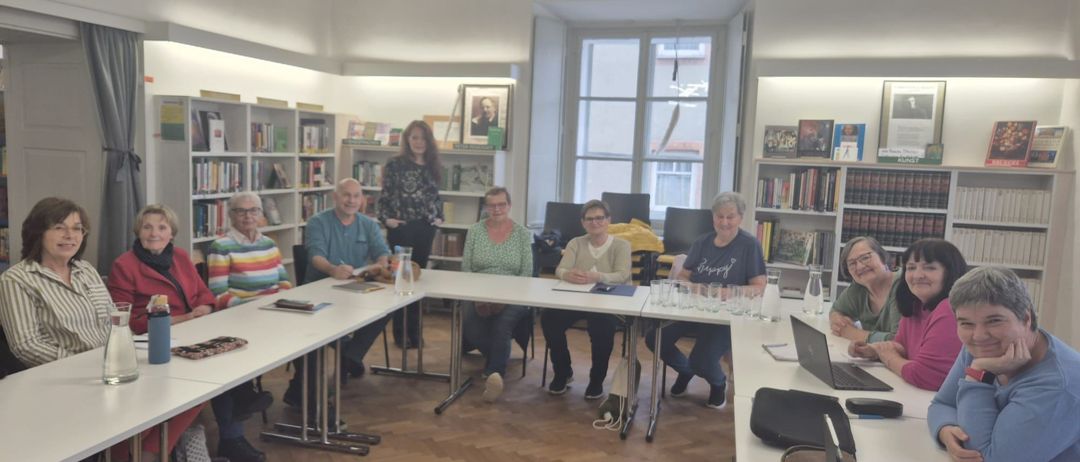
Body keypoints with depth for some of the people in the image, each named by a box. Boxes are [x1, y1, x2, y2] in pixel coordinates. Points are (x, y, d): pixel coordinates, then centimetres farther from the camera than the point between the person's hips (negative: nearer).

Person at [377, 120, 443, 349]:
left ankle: (414, 331, 20)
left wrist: (439, 217, 5)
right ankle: (400, 333, 11)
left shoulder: (432, 167, 10)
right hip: (401, 228, -4)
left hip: (426, 228, 5)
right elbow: (385, 196, -3)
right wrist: (386, 218, -14)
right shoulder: (395, 165, -4)